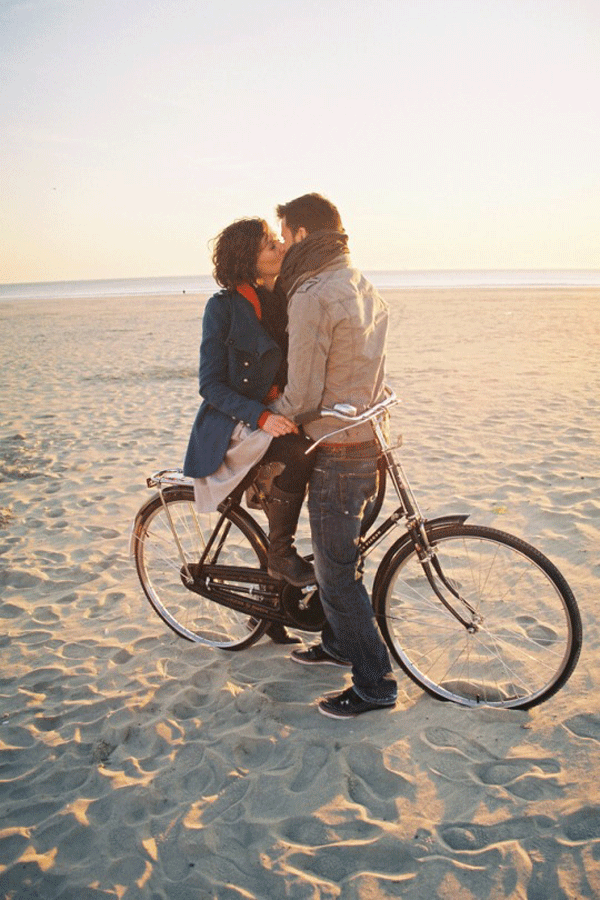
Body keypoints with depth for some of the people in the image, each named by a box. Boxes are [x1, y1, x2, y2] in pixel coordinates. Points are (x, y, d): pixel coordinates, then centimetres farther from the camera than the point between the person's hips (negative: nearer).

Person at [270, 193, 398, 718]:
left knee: (336, 571, 2)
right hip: (370, 442, 10)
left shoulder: (312, 296, -19)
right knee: (340, 554, 23)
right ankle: (340, 643, 40)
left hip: (338, 452, -9)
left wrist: (267, 415, 0)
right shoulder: (362, 287, 11)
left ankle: (375, 684, 14)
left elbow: (303, 397, -20)